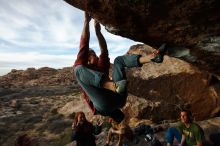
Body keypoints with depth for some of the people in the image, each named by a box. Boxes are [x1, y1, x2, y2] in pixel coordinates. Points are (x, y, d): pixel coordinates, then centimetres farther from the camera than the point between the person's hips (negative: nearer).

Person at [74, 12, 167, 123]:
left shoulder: (101, 67, 28)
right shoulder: (80, 67, 17)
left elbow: (104, 50, 18)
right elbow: (84, 45, 8)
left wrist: (98, 31, 19)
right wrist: (86, 21, 10)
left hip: (117, 97, 5)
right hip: (103, 104, -4)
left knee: (119, 59, 11)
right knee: (79, 69, -18)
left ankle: (152, 57, -14)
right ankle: (115, 86, -39)